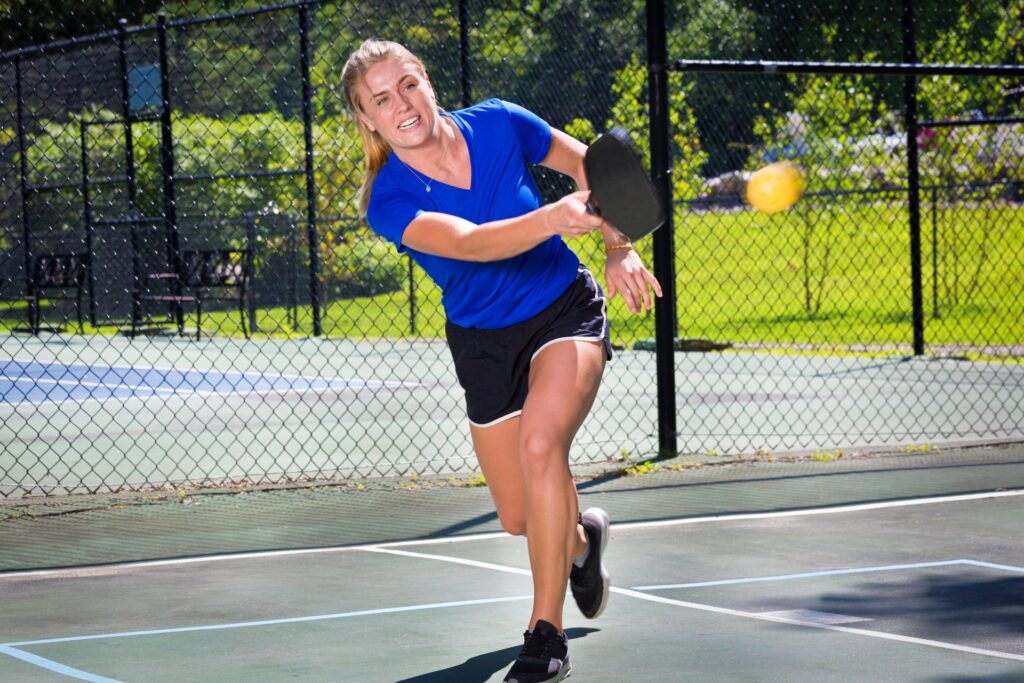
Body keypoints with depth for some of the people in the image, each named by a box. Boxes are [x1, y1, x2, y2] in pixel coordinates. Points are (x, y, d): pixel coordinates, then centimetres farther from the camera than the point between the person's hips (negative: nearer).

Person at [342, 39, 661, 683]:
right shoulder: (389, 201, -20)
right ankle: (581, 537, 48)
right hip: (484, 341, 2)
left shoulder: (498, 124, -14)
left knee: (540, 444, -29)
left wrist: (621, 250, -8)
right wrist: (552, 219, -56)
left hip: (566, 312, -2)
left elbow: (589, 165, 3)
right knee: (520, 519, 9)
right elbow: (470, 243, -39)